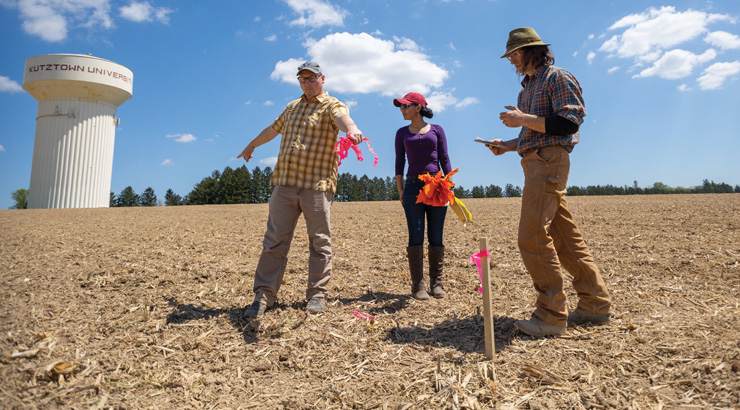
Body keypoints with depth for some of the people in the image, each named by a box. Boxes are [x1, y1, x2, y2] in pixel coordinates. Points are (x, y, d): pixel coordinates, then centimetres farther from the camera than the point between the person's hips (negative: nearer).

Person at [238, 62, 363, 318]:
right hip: (284, 183, 5)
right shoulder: (291, 108, 21)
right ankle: (264, 295, 8)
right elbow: (272, 130, 37)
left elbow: (342, 118, -23)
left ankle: (317, 295, 12)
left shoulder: (332, 106, 2)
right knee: (274, 241, 2)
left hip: (317, 185, -4)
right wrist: (251, 145, 51)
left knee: (319, 242, 2)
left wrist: (351, 128, -47)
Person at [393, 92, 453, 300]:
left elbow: (444, 159, 7)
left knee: (436, 237, 1)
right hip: (413, 185, 0)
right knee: (416, 237, -6)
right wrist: (400, 190, 3)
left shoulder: (436, 129, 10)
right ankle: (417, 285, 0)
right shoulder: (402, 133, 13)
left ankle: (436, 283, 10)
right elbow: (399, 162, 11)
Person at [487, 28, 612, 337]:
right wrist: (507, 146, 13)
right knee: (565, 237, 9)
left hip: (549, 161, -9)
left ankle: (551, 316, -8)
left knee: (533, 238, -16)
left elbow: (568, 123, -13)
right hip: (534, 161, 9)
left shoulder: (557, 77, -2)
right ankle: (596, 305, 18)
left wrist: (523, 120, -15)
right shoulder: (527, 88, 25)